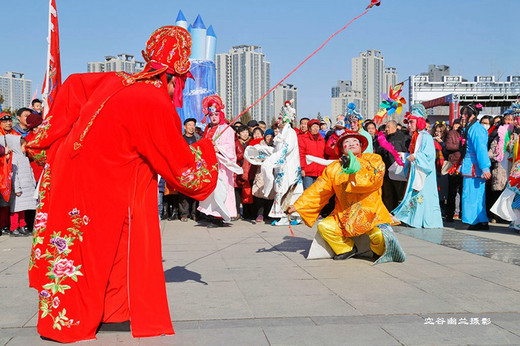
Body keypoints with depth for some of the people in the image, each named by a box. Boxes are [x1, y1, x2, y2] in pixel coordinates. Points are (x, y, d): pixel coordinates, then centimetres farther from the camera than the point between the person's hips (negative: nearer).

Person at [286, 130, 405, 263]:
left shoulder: (374, 160, 1)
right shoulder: (333, 168, 8)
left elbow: (374, 179, -16)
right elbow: (317, 190, 8)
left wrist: (356, 169, -26)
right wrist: (297, 206, 2)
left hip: (371, 213, -4)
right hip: (344, 216, 4)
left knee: (379, 235, -28)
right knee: (323, 227, -14)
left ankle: (381, 251, 9)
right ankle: (347, 248, 10)